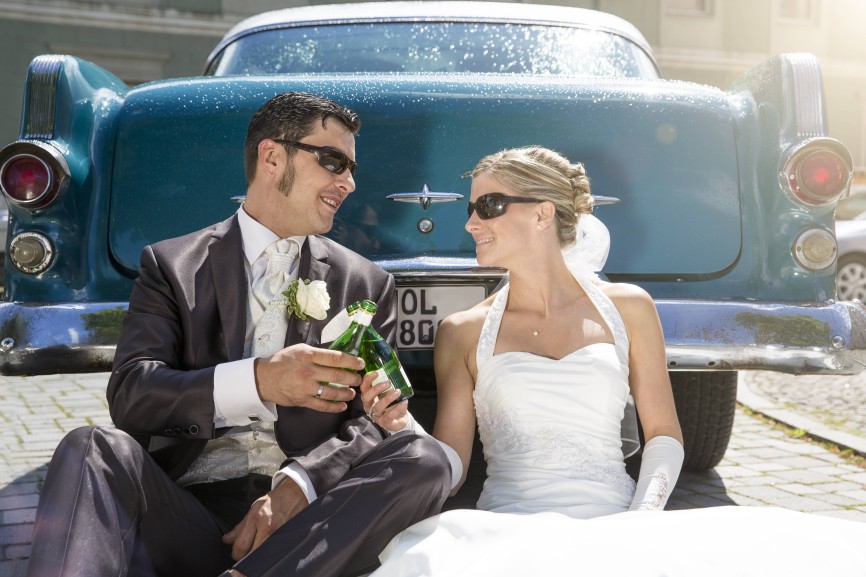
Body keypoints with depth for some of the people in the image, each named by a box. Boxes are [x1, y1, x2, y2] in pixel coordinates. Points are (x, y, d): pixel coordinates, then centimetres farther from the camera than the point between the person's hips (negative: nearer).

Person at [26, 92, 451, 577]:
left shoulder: (368, 285, 15)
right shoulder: (171, 265, 11)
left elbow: (377, 419, 6)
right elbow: (129, 396, -3)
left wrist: (296, 486, -15)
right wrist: (256, 381, -21)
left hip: (304, 518, 2)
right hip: (187, 513, -2)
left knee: (423, 460, -27)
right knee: (95, 449, -30)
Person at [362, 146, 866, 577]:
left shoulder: (627, 308, 10)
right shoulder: (464, 334, 9)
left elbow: (664, 434, 13)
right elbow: (450, 469, 7)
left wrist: (643, 519, -4)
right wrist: (402, 425, -13)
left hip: (617, 526, 1)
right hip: (510, 530, -1)